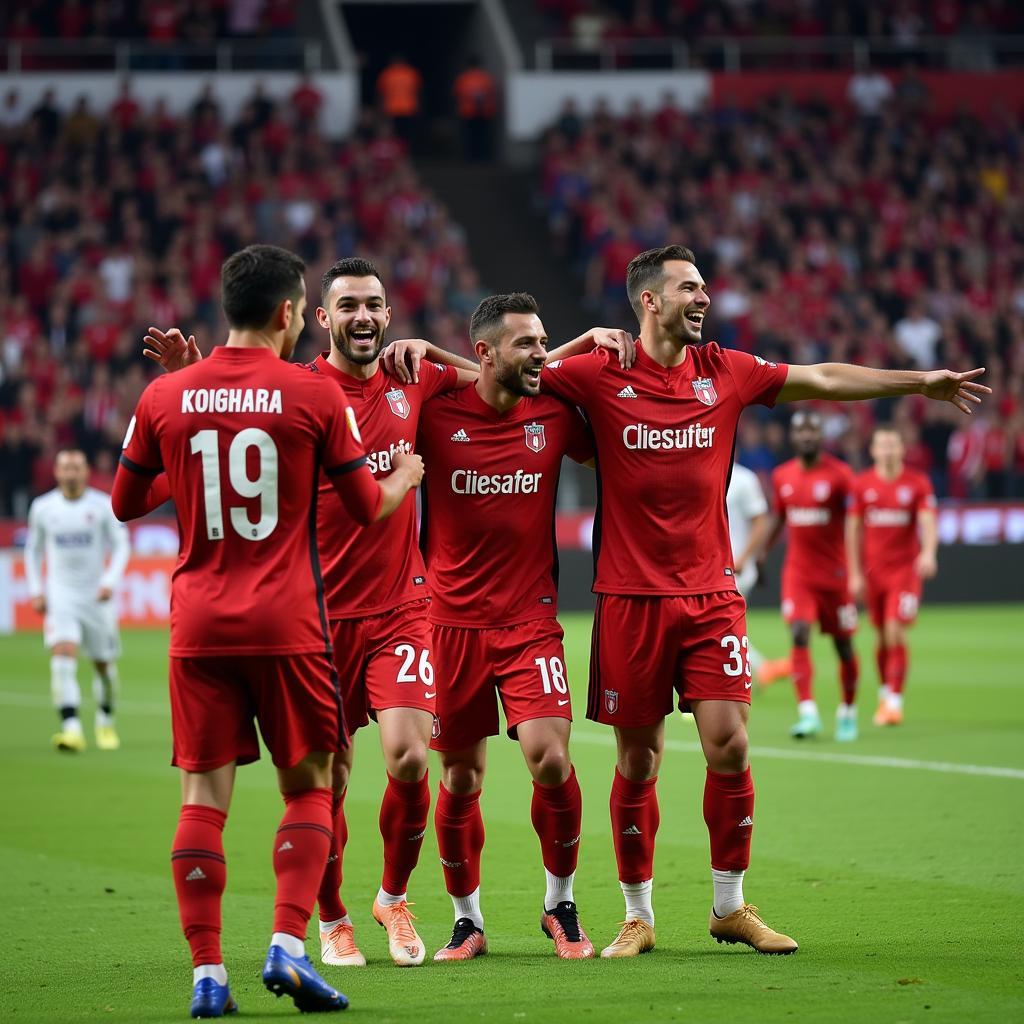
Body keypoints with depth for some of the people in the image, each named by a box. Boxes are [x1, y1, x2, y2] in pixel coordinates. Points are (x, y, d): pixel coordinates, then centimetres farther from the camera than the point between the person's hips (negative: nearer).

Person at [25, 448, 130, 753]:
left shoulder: (104, 505, -3)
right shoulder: (42, 508, 2)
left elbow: (121, 545, -1)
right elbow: (33, 550, 14)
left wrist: (110, 581, -15)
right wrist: (35, 590, 5)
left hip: (96, 597, 0)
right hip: (60, 597, 0)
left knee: (104, 664, 9)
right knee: (63, 654, -22)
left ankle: (105, 722, 35)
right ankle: (71, 728, -30)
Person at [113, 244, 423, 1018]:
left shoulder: (165, 397, 3)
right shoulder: (314, 395, -4)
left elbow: (126, 503, 14)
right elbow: (369, 509, 3)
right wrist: (405, 477, 24)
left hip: (198, 626, 2)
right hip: (287, 625, -2)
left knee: (204, 797, 3)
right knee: (308, 788, 9)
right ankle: (288, 947, -5)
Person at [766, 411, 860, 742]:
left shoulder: (839, 474, -9)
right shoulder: (782, 476, 5)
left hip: (834, 573, -2)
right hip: (797, 573, 2)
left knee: (843, 644, 7)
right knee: (799, 635, -15)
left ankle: (848, 711, 25)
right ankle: (807, 712, -19)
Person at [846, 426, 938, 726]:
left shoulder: (918, 483, -2)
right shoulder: (862, 484, 3)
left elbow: (929, 522, -11)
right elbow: (853, 530, 7)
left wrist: (928, 552, -30)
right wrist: (855, 574, 4)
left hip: (906, 569, -2)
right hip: (873, 572, 2)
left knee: (896, 633, -13)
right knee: (883, 637, 7)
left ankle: (895, 701, -10)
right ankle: (885, 693, 26)